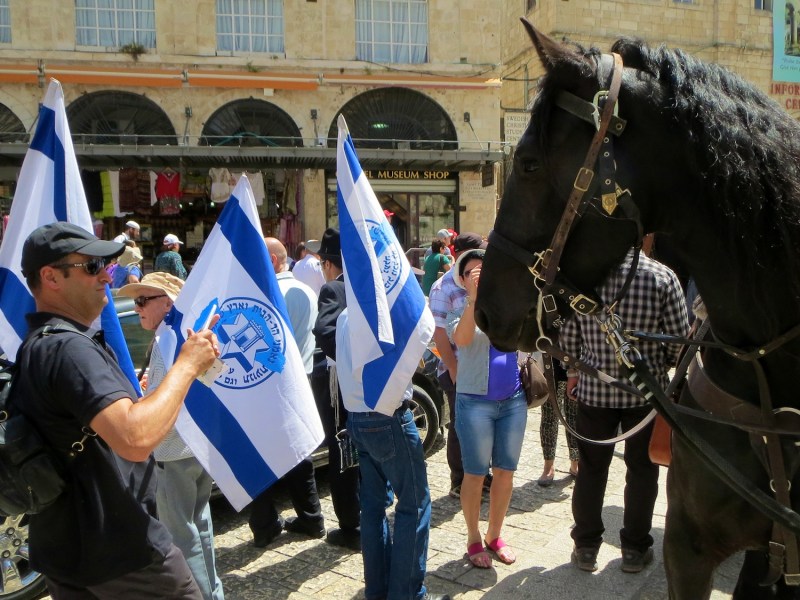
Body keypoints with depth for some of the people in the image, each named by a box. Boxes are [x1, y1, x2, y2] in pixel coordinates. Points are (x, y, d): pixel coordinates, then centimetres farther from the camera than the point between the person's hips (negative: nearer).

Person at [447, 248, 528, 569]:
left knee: (505, 471, 12)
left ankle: (494, 535, 29)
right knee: (475, 473, 6)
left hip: (513, 400, 4)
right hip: (475, 401, -4)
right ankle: (474, 539, 22)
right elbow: (461, 339, -23)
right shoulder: (460, 311, -3)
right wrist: (474, 297, -30)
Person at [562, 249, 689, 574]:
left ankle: (586, 546, 25)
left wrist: (573, 371, 14)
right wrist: (660, 365, 12)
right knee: (642, 468, 15)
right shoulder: (663, 277, -13)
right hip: (646, 389, -1)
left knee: (591, 468, 14)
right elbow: (679, 340, -9)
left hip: (593, 389, 1)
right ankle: (635, 549, 26)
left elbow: (568, 336, -3)